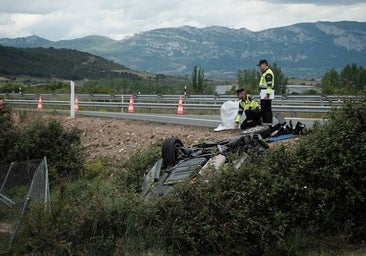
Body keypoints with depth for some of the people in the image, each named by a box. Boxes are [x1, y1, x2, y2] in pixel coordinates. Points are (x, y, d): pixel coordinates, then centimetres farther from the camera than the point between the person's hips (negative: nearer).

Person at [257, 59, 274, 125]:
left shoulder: (268, 73, -16)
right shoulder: (265, 72, 18)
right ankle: (264, 122, 23)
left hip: (266, 95, -11)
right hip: (263, 95, 11)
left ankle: (269, 123, -9)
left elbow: (269, 85, -22)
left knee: (267, 109, -10)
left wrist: (267, 95, -25)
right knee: (263, 109, 15)